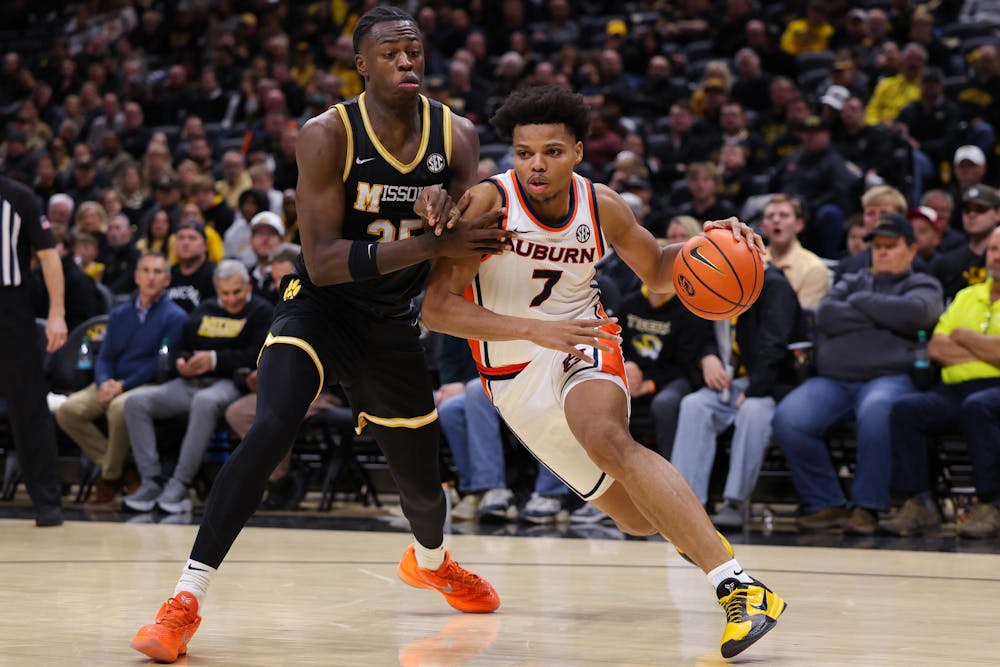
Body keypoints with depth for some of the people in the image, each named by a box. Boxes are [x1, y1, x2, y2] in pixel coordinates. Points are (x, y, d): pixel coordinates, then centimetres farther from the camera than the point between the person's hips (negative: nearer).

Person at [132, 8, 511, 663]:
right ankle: (185, 603, -28)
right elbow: (322, 260, -26)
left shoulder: (457, 136, -7)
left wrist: (446, 208, -31)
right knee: (270, 430, -30)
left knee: (422, 480, 15)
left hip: (392, 325, 4)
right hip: (319, 309, -4)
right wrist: (433, 244, -34)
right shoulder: (328, 135, -20)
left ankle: (430, 560, 53)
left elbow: (475, 248, -7)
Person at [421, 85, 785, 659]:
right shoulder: (488, 203, -19)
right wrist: (536, 330, -34)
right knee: (640, 519, 5)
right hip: (515, 376, 0)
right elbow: (436, 309, -24)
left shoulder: (602, 206, -8)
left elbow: (657, 271, 10)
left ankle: (741, 587, -43)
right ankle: (692, 524, 47)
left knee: (605, 436, -36)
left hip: (583, 348, 0)